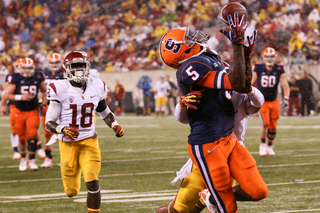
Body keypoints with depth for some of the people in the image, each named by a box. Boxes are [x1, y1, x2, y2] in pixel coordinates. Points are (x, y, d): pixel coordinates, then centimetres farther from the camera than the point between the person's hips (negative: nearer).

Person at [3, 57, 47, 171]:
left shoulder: (38, 77, -3)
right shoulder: (16, 78, -10)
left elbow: (44, 91, 15)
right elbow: (7, 95, -11)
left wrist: (44, 102, 3)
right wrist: (21, 97, -23)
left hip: (33, 111, 0)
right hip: (20, 111, 0)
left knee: (32, 135, -16)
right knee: (22, 137, 9)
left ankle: (32, 160, -11)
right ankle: (23, 158, 33)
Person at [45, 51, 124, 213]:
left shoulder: (96, 87, 2)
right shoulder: (59, 90, -11)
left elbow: (105, 112, 19)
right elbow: (49, 123, -11)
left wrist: (115, 125, 1)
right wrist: (62, 130, -31)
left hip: (89, 141, 2)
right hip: (68, 143, -2)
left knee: (92, 183, -18)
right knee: (71, 191, 7)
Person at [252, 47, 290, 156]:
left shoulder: (279, 70, -5)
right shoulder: (258, 69, -6)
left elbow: (285, 85, -7)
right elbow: (251, 84, 2)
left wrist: (286, 98, -20)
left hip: (274, 101, 2)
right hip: (262, 101, -2)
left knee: (273, 127, 4)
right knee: (265, 123, -17)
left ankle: (270, 146, 25)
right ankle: (263, 144, 5)